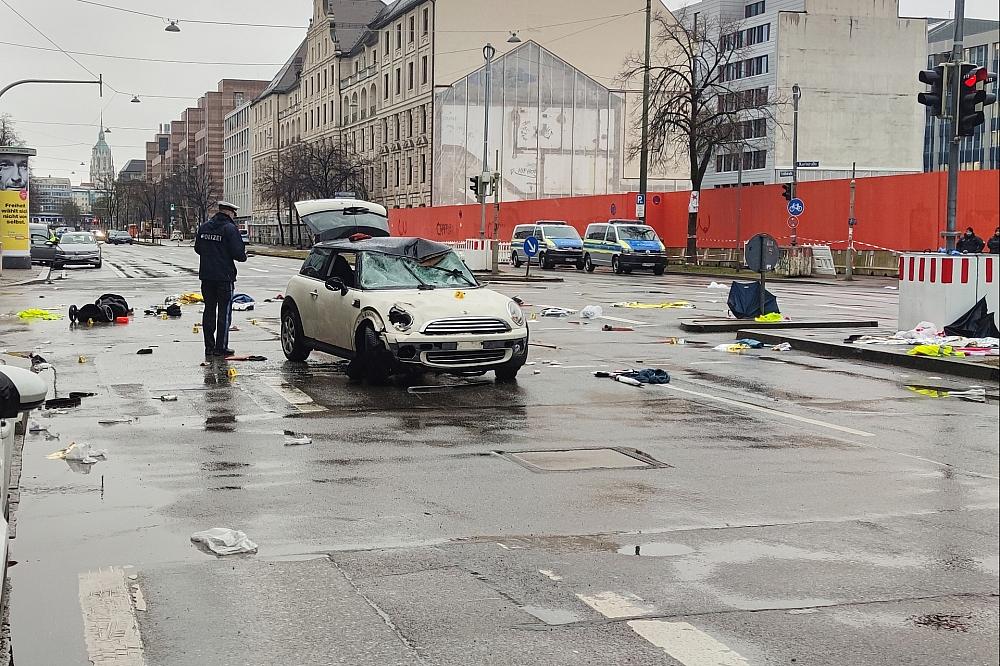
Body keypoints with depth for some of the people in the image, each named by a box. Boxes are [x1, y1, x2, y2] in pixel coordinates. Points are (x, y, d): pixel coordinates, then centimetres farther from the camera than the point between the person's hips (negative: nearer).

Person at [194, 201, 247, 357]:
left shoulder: (204, 227, 8)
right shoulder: (230, 228, -13)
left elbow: (197, 248, 16)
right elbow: (239, 253, -17)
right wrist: (244, 255, 4)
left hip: (206, 275, 6)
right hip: (224, 276, -6)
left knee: (209, 309, 12)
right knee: (224, 311, 0)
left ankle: (209, 347, 13)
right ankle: (221, 347, -2)